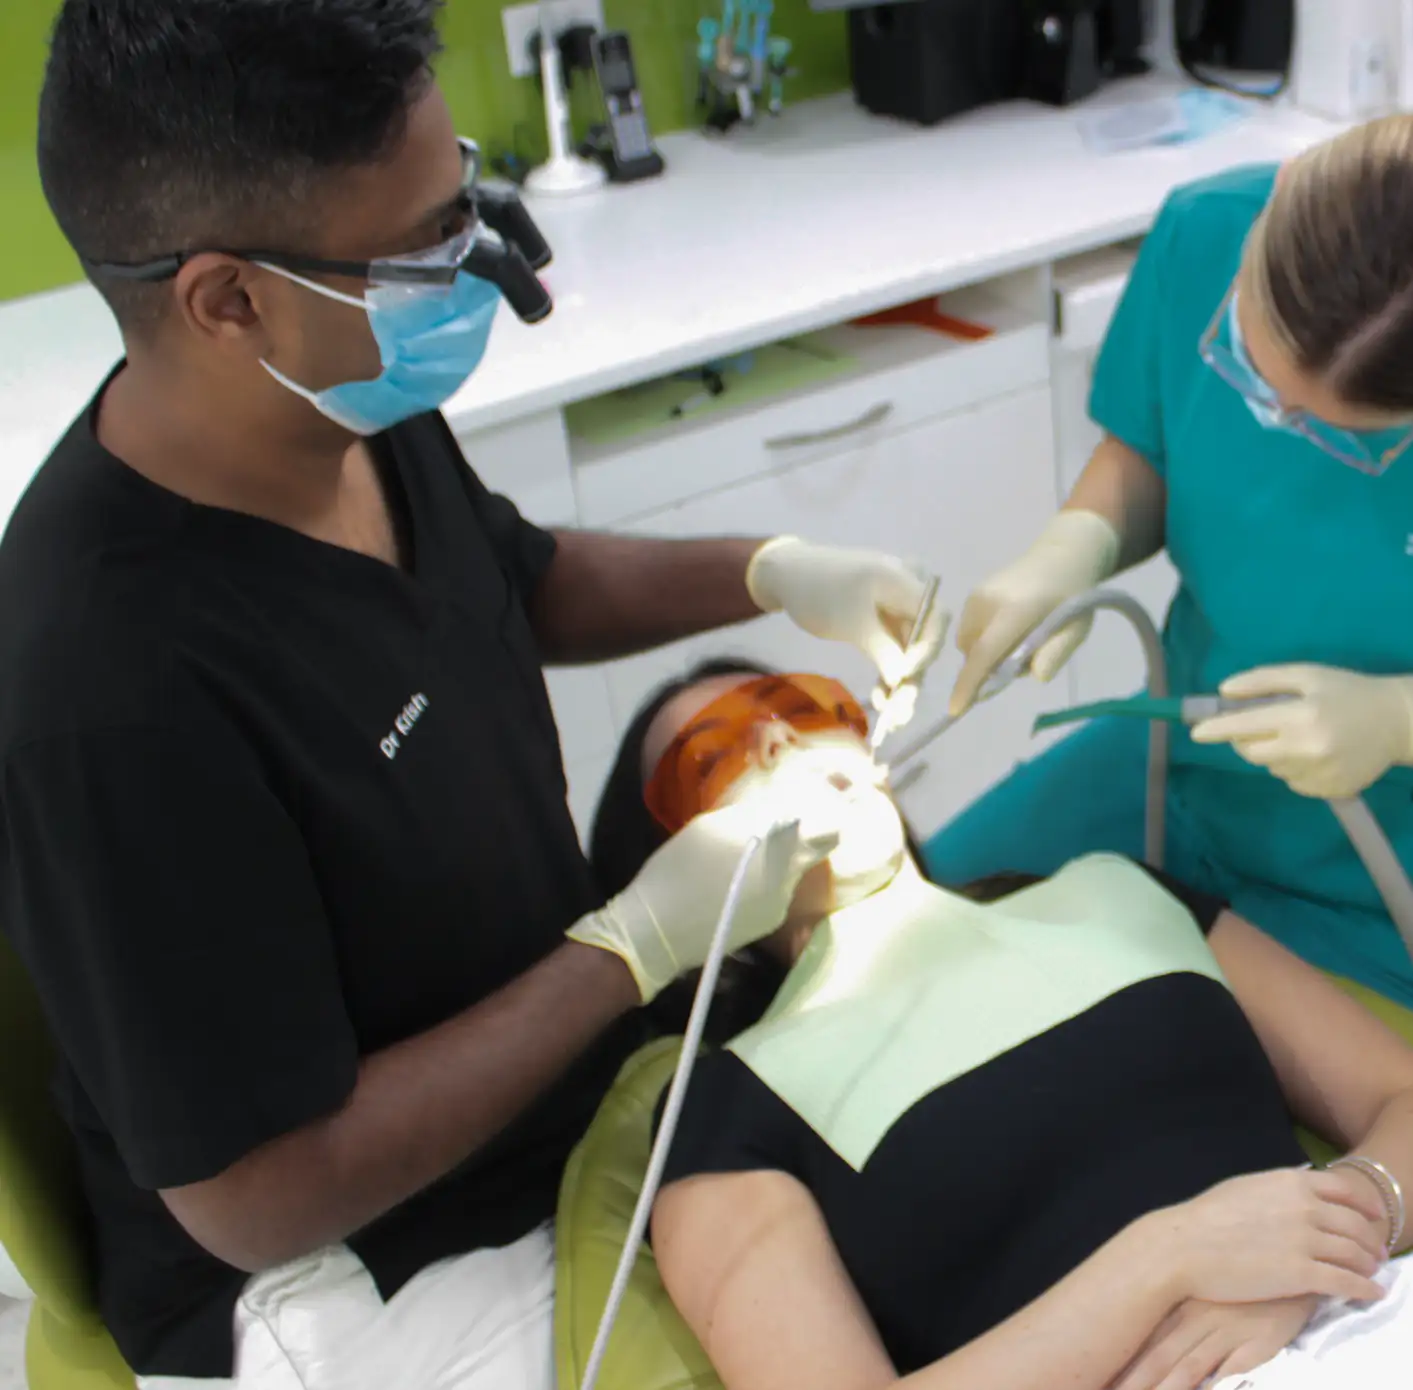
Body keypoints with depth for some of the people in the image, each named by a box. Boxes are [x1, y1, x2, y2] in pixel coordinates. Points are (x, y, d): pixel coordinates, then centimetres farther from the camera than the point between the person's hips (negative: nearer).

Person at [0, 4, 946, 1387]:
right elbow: (261, 1198, -26)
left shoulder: (350, 406, -11)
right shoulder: (115, 693, -35)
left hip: (566, 1070, 7)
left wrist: (768, 571, -4)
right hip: (353, 1272, -7)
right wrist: (640, 944, -22)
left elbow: (527, 576, 12)